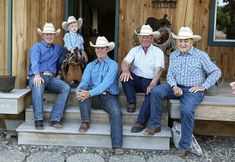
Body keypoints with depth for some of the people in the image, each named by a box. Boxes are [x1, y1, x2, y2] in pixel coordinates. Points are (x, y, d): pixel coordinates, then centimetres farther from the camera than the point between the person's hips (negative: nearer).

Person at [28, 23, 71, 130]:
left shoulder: (57, 49, 24)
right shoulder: (36, 47, 7)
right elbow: (34, 62, -12)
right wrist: (37, 75, -32)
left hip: (51, 78, 4)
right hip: (37, 76, -4)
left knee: (66, 88, -25)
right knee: (38, 86, -39)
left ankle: (55, 118, -29)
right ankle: (38, 120, -37)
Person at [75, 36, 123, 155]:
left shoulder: (113, 64, 2)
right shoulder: (90, 65, 17)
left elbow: (106, 83, -14)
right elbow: (84, 81, 2)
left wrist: (90, 93, -28)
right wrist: (78, 90, -23)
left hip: (109, 96, -3)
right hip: (94, 96, 3)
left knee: (116, 112, -31)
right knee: (83, 91, -27)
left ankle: (117, 146, -35)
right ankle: (85, 122, -17)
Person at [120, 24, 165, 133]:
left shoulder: (158, 52, -1)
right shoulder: (135, 50, 9)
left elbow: (158, 70, -15)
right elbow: (125, 63, -6)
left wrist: (152, 84, -34)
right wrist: (126, 70, -33)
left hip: (151, 81, -3)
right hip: (136, 80, 3)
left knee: (152, 93, -35)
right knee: (124, 75, -25)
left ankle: (141, 122, -31)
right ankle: (132, 102, -12)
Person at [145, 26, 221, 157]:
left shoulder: (201, 56, -2)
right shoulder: (173, 55, 11)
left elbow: (216, 72, 0)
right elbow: (170, 74, 7)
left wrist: (203, 86, -9)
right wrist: (174, 87, -13)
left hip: (193, 90, -4)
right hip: (176, 87, 5)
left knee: (187, 110, -31)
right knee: (156, 91, -21)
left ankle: (184, 146, -18)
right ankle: (155, 125, -11)